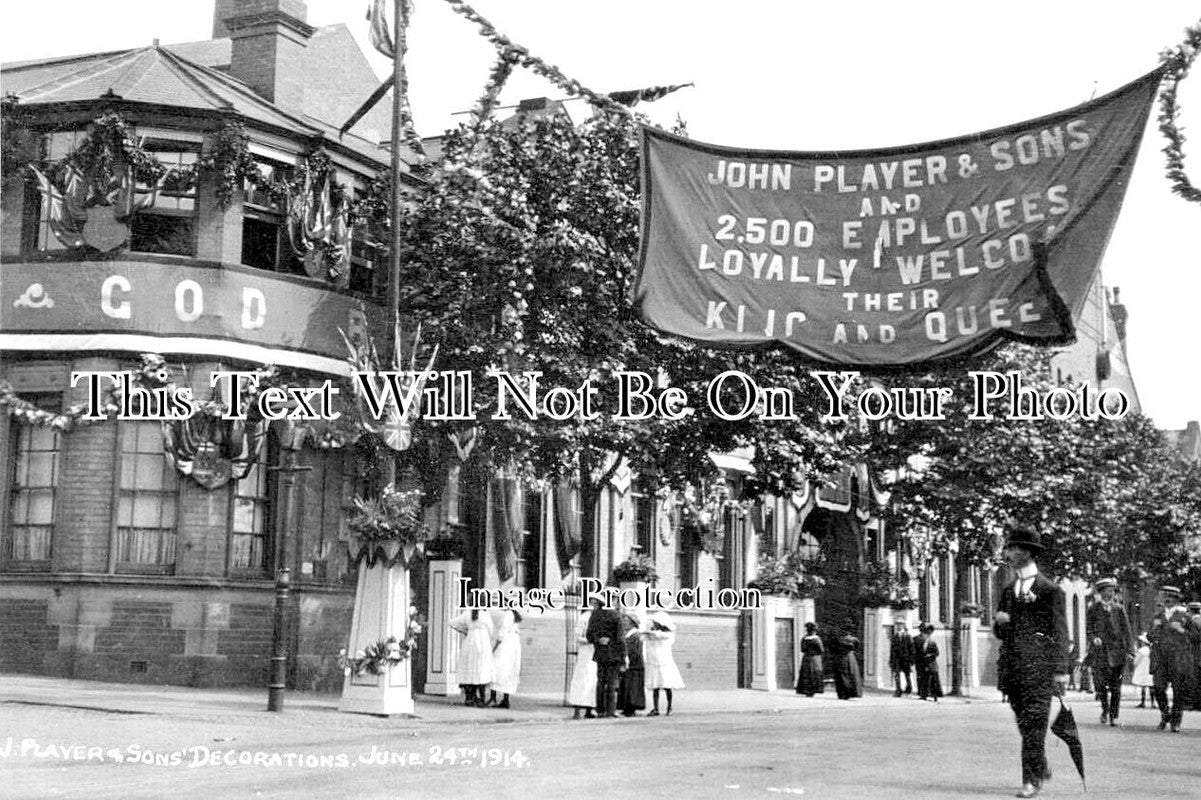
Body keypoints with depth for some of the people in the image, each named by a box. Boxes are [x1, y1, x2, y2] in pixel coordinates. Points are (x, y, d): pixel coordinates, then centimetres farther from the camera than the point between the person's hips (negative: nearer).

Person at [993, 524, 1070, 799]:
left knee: (1034, 723, -8)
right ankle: (1041, 769, 27)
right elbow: (1000, 633, 23)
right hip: (1011, 661, 6)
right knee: (1025, 723, 11)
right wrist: (999, 622, -2)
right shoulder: (1008, 591, 17)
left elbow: (1060, 632, -3)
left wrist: (1061, 670, -10)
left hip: (1038, 663, -6)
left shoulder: (1050, 589, -1)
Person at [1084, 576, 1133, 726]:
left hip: (1117, 651, 1)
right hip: (1099, 651, -1)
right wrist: (1094, 638, -15)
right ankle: (1105, 710, 22)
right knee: (1101, 684, -2)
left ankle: (1114, 716, 6)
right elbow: (1088, 630, 7)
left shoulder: (1119, 609, 9)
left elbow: (1126, 630, 6)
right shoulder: (1093, 609, 7)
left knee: (1115, 686, -2)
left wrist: (1130, 650, -3)